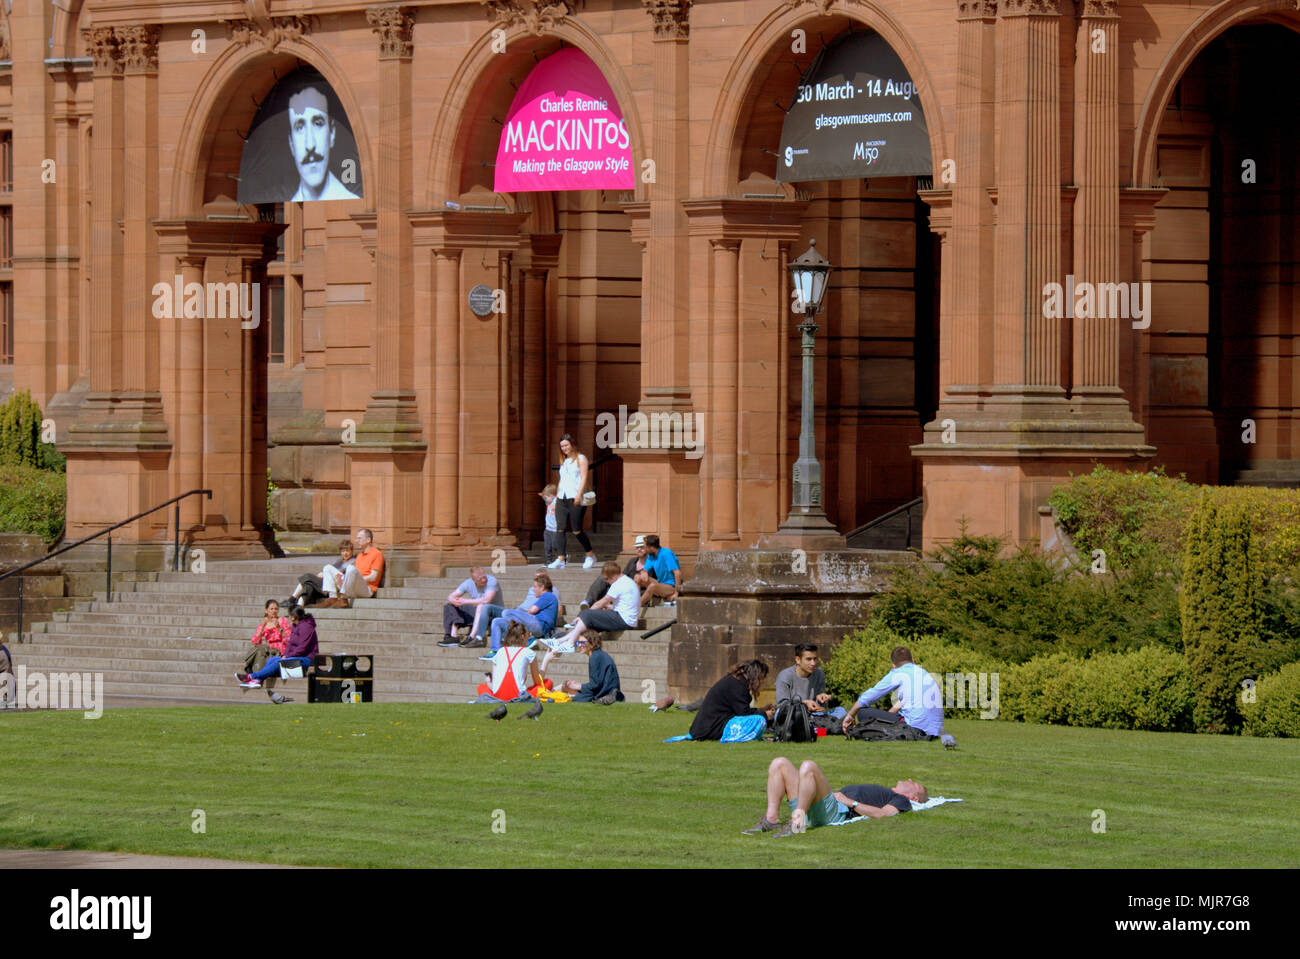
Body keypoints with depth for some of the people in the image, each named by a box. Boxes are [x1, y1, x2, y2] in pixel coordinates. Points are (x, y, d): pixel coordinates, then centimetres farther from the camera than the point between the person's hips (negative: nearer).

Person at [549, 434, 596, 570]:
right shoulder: (563, 461, 22)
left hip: (575, 499, -6)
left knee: (577, 530, -8)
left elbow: (584, 477, -7)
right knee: (562, 529, -4)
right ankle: (561, 559, -5)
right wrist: (556, 496, 18)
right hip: (562, 498, 6)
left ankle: (590, 556, 8)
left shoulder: (580, 459, 2)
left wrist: (579, 495, -18)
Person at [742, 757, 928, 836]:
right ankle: (771, 819, -16)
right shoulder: (884, 793, 40)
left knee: (808, 767, -32)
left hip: (837, 811, -9)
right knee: (780, 763, 0)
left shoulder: (902, 801, 13)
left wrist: (850, 802, -8)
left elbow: (881, 814, -9)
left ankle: (796, 822, -37)